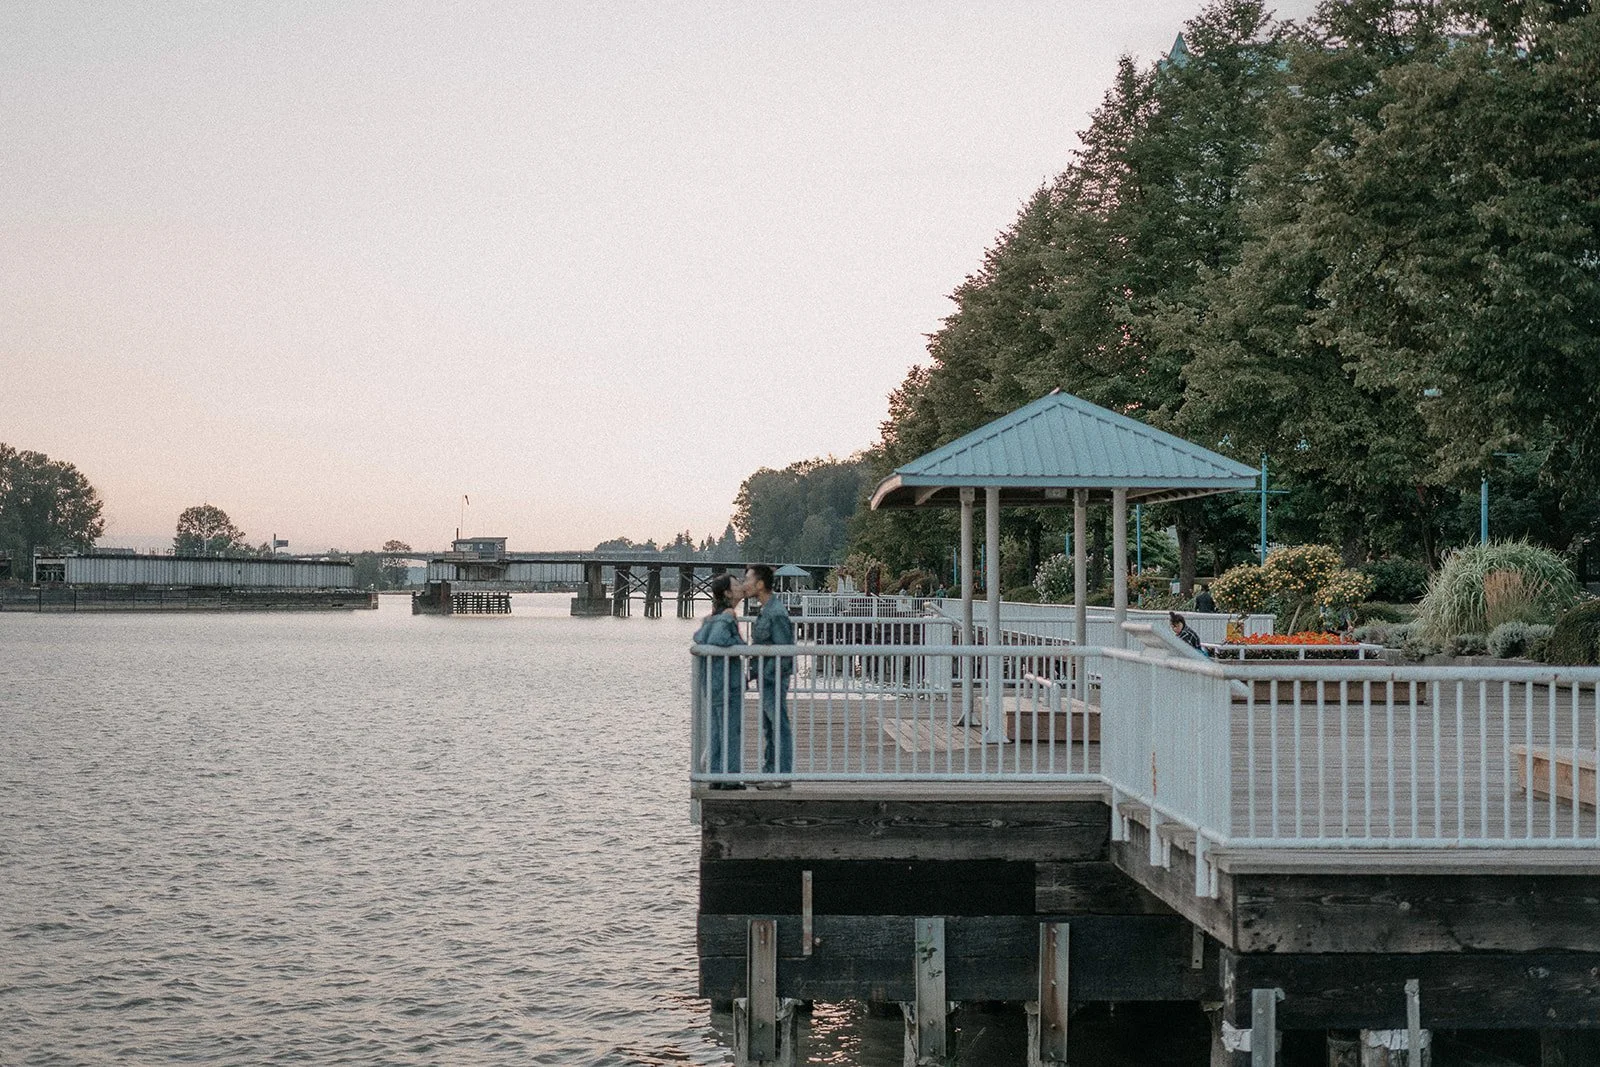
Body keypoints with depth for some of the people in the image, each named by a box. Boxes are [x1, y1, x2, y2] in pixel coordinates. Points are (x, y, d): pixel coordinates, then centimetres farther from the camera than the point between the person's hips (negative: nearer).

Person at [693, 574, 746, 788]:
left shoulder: (712, 615, 11)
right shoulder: (728, 614, -16)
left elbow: (699, 637, 10)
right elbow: (716, 639, -29)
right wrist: (740, 644, -17)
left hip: (709, 680, 9)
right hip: (726, 681, -9)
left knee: (715, 730, 12)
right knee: (731, 730, -2)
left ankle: (715, 777, 16)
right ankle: (730, 779, 1)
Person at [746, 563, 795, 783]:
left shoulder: (776, 613, -18)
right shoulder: (765, 610, 13)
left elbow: (784, 652, -20)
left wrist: (761, 674, -18)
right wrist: (754, 671, 15)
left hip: (773, 679, -10)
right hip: (765, 677, 10)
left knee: (779, 725, -5)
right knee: (768, 727, 15)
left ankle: (783, 773, -1)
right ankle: (769, 771, 23)